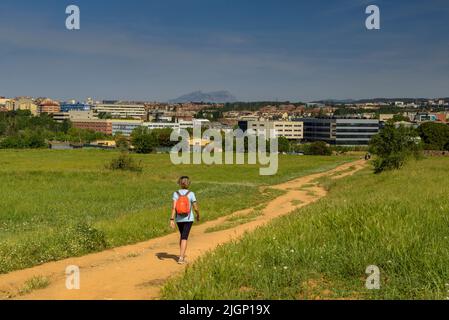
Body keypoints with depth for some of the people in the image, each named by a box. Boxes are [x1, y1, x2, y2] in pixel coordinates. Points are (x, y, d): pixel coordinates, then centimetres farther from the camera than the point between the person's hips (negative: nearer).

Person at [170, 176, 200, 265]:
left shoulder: (176, 193, -4)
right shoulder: (191, 194, -7)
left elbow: (173, 207, -13)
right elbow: (195, 208, -7)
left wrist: (172, 219, -14)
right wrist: (198, 215, 12)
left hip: (179, 219, 3)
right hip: (188, 219, -3)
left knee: (182, 236, 22)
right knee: (184, 238, -3)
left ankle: (182, 255, 32)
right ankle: (181, 258, -12)